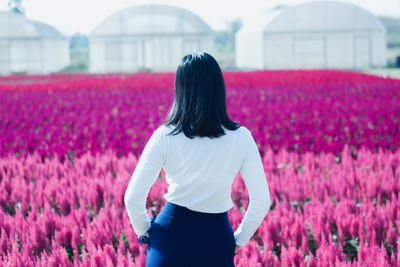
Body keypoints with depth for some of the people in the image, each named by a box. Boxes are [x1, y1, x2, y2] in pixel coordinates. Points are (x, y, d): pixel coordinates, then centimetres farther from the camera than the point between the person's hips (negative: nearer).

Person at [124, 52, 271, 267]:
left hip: (171, 235, 0)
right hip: (217, 241, 0)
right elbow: (261, 201, -1)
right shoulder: (241, 138, -6)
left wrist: (144, 231, 11)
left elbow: (133, 198, -8)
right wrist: (239, 239, 13)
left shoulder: (164, 137, -8)